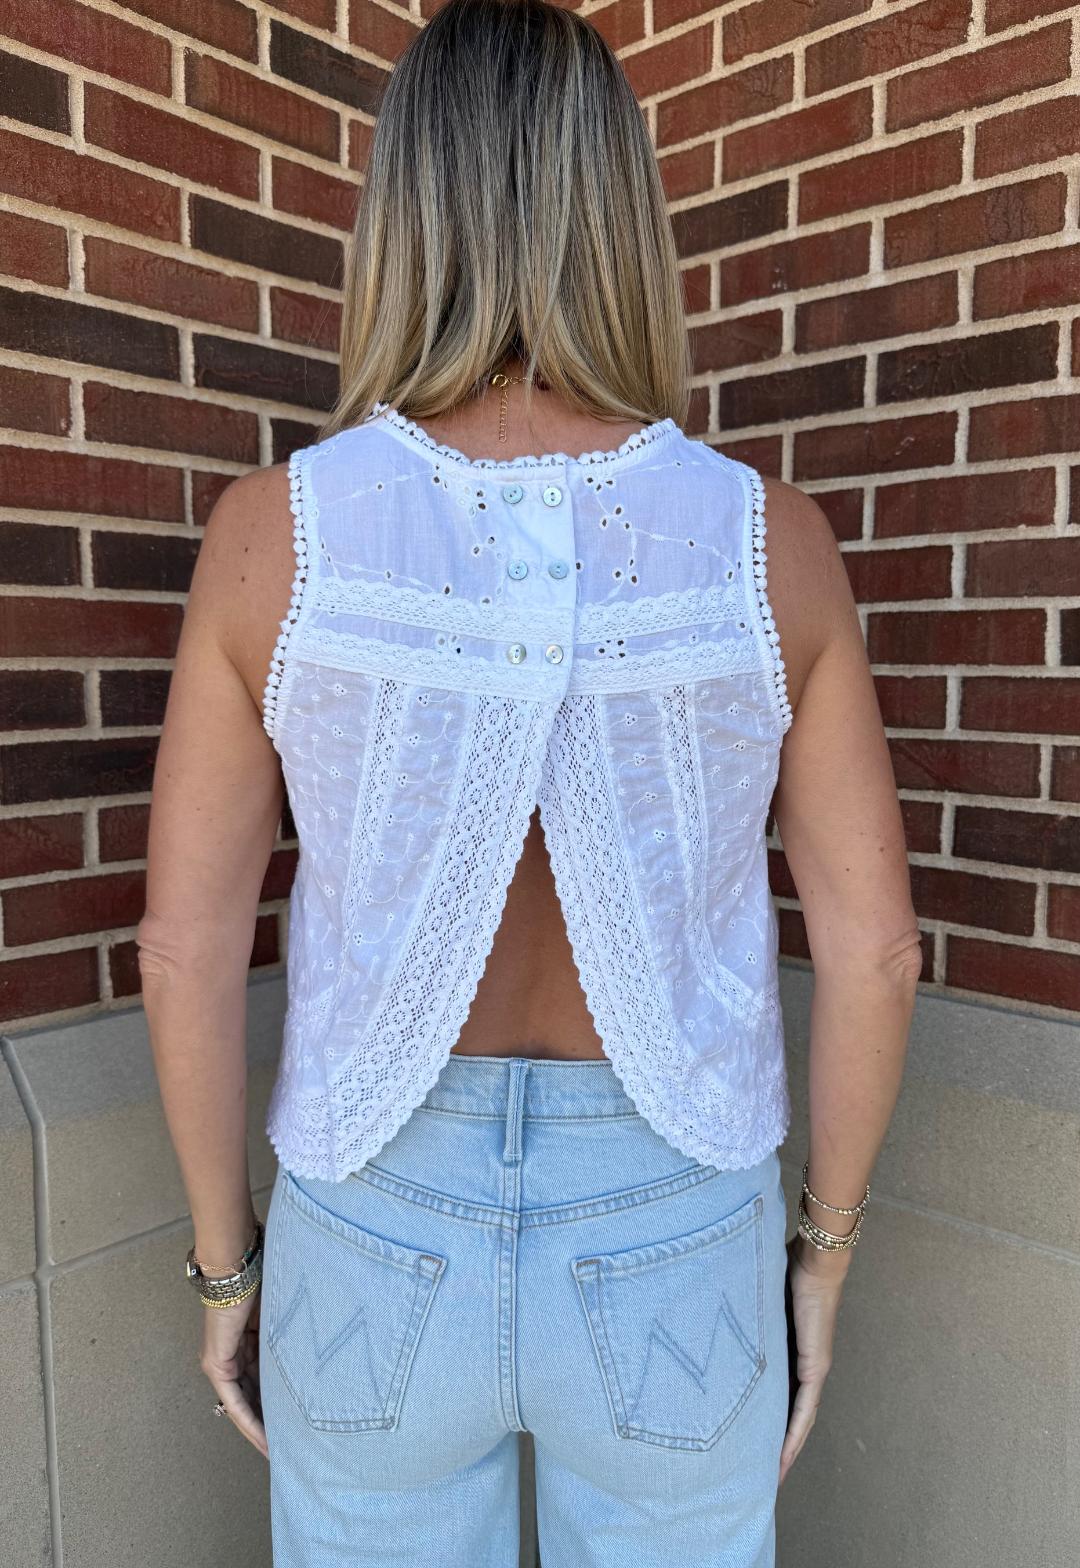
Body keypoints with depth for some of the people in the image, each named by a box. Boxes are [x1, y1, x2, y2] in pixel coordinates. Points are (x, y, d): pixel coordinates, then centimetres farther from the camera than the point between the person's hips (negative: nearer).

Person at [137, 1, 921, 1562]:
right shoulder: (767, 539, -13)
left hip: (381, 1224, 0)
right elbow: (872, 943, -9)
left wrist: (224, 1256, 5)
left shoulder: (276, 531, -14)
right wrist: (825, 1251, 7)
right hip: (670, 1242, 1)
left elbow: (186, 945, -11)